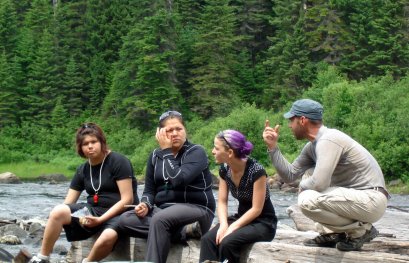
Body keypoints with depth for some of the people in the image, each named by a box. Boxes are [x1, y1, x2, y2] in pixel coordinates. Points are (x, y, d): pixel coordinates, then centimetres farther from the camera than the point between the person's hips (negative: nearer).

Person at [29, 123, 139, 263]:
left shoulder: (118, 161, -8)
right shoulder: (83, 170, 11)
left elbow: (127, 199, -14)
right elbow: (67, 203, 9)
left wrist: (100, 219, -20)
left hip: (120, 213, -5)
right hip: (94, 210, 5)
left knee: (108, 237, -39)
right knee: (58, 211, -22)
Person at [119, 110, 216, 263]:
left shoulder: (196, 152, -8)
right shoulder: (155, 155, 10)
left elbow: (178, 180, -24)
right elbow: (149, 189, 13)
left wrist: (166, 149, -16)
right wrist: (146, 205, -10)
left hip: (195, 208, -7)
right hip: (163, 209, 7)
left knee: (159, 220, -37)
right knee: (125, 220, -18)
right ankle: (186, 230, -21)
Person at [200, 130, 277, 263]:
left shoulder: (256, 171, -22)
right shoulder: (224, 169, -2)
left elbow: (256, 209, -20)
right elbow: (222, 202, 0)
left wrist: (232, 228, -26)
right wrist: (223, 224, -19)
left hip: (263, 223, -6)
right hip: (242, 218, 6)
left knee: (227, 242, -32)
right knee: (207, 239, -23)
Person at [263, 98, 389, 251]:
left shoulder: (328, 140, -18)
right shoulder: (312, 146, 12)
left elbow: (319, 183, -25)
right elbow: (289, 175, 13)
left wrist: (303, 185, -4)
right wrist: (272, 147, 9)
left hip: (372, 200, -10)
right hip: (353, 195, 10)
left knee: (307, 201, -24)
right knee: (308, 176, 14)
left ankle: (362, 229, -6)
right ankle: (331, 234, 11)